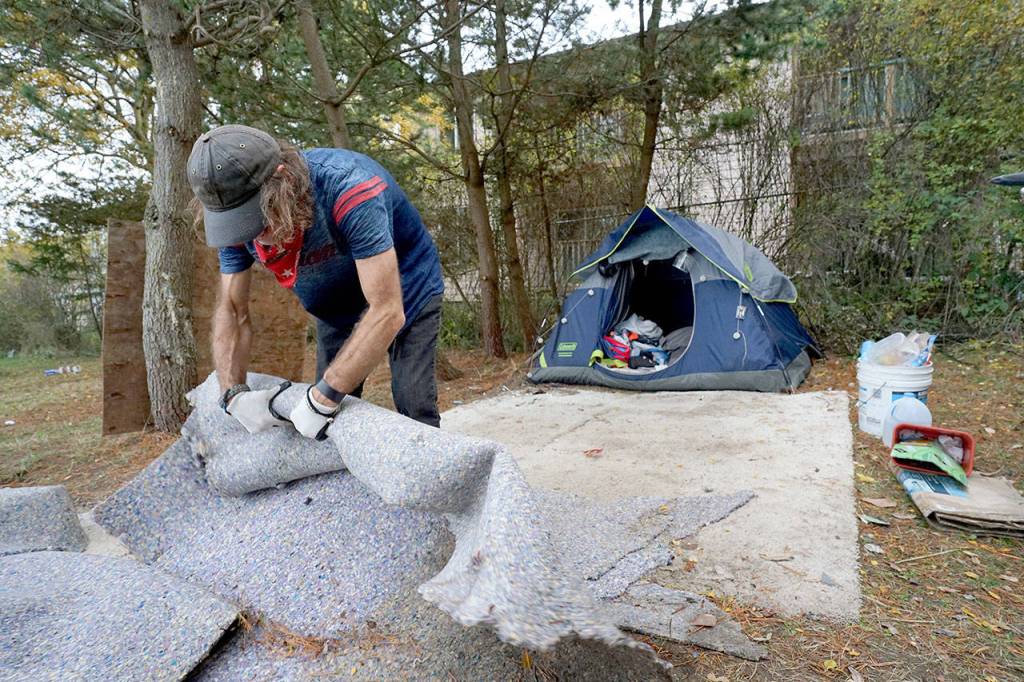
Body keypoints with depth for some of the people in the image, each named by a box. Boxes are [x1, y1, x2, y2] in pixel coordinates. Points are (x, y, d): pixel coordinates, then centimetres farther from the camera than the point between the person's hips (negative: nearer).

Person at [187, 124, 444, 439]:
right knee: (333, 410, 4)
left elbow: (387, 313, -40)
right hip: (338, 305, 6)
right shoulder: (238, 221, -17)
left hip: (404, 290, -5)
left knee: (414, 414, -11)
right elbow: (232, 312, -7)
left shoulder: (347, 187, -37)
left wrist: (322, 399, -36)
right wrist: (234, 394, -21)